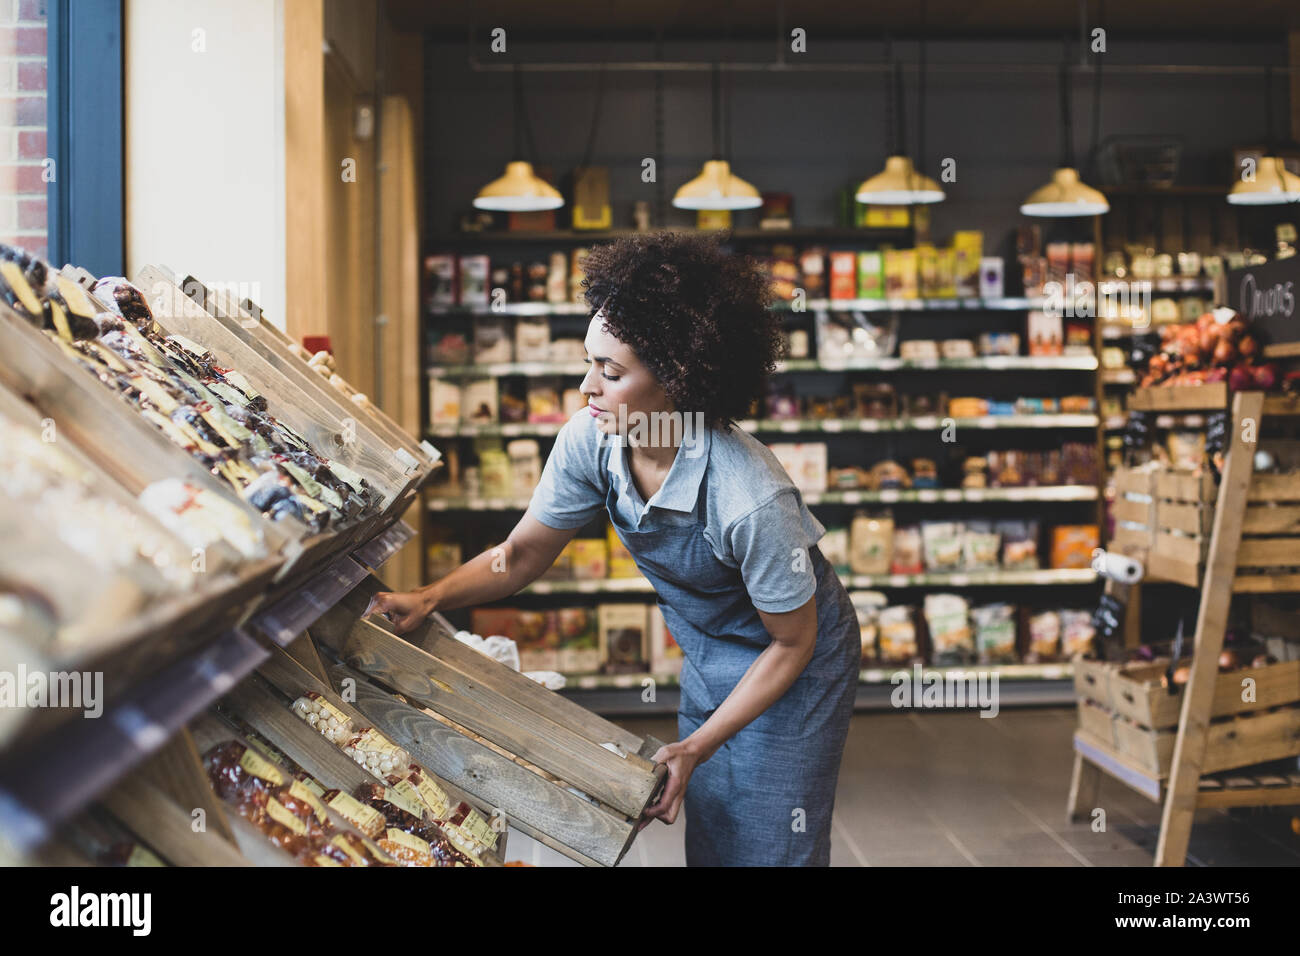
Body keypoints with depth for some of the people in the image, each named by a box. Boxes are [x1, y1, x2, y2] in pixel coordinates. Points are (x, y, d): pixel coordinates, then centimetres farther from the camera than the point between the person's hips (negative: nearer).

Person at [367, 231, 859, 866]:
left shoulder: (750, 499, -38)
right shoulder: (589, 442, -21)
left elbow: (792, 643, -22)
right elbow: (520, 557, -4)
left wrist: (696, 747, -22)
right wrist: (429, 599, -20)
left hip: (792, 661, -5)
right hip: (705, 653, 6)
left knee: (766, 849, 5)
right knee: (705, 843, 17)